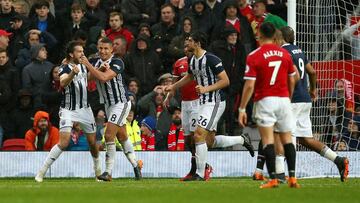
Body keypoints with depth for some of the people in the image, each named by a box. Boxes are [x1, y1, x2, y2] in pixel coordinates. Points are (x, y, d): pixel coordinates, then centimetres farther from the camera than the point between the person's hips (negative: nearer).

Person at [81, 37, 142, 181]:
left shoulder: (117, 63, -19)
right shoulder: (97, 62, 3)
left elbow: (104, 78, -32)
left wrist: (88, 65, -32)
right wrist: (100, 68, -25)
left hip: (121, 103, -8)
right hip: (108, 104, 8)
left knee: (109, 135, -15)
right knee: (122, 137, 15)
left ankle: (108, 172, -13)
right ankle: (136, 165, 28)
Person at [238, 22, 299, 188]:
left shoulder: (254, 56, -7)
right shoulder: (285, 54, 6)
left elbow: (249, 85, -10)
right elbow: (292, 80, 13)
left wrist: (242, 109, -5)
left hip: (265, 101, -4)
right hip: (284, 100, 4)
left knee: (268, 140, -4)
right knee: (287, 139, 9)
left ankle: (273, 178, -12)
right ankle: (292, 178, 4)